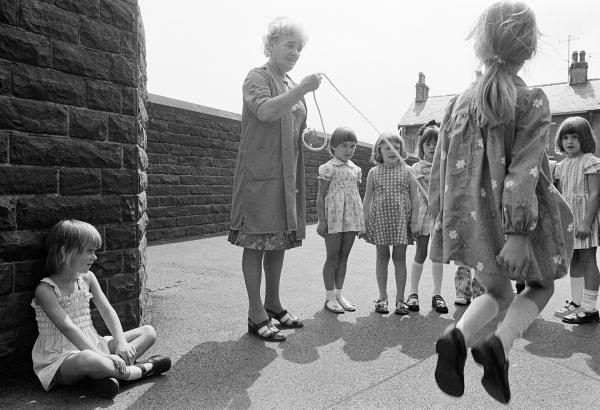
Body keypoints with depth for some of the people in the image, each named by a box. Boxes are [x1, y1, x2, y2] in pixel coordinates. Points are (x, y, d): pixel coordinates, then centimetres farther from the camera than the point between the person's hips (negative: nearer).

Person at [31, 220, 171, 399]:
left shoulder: (87, 278, 5)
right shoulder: (45, 289, -15)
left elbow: (107, 311, 2)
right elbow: (68, 328, -24)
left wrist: (121, 343, -13)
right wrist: (103, 356, -29)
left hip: (92, 346, 7)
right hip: (60, 359, -7)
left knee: (149, 332, -1)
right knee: (87, 360, -43)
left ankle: (109, 372, -22)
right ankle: (140, 370, -18)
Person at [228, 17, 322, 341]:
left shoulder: (292, 86, 20)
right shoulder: (257, 78, -3)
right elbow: (266, 111, -24)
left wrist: (311, 137, 8)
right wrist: (302, 89, -26)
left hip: (287, 175, 8)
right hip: (260, 173, -8)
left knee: (280, 242, 11)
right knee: (256, 244, -4)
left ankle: (273, 305, 24)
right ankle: (256, 317, 4)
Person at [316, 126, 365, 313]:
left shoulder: (355, 169, 14)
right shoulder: (328, 168, -3)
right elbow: (321, 196, -5)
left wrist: (361, 220, 15)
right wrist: (321, 220, -11)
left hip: (352, 217, 6)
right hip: (334, 216, -5)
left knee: (344, 256, 10)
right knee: (332, 256, 1)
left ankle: (339, 293, 20)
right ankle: (329, 296, 11)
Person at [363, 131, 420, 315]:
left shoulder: (406, 171, 2)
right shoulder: (374, 172, 4)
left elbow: (414, 198, 1)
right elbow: (368, 199, 7)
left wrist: (414, 221, -5)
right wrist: (365, 222, 3)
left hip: (401, 220, -1)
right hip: (380, 219, 1)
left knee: (399, 258, 4)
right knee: (382, 257, 7)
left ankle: (400, 298, 14)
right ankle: (382, 297, 18)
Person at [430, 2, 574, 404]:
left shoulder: (460, 102, 3)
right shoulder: (532, 101, -10)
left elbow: (442, 169, 6)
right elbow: (524, 170, -20)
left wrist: (444, 218, 16)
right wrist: (520, 233, -22)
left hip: (474, 217, 4)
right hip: (520, 219, -4)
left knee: (497, 292, 22)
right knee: (541, 286, 21)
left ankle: (458, 336, -7)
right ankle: (500, 344, -4)